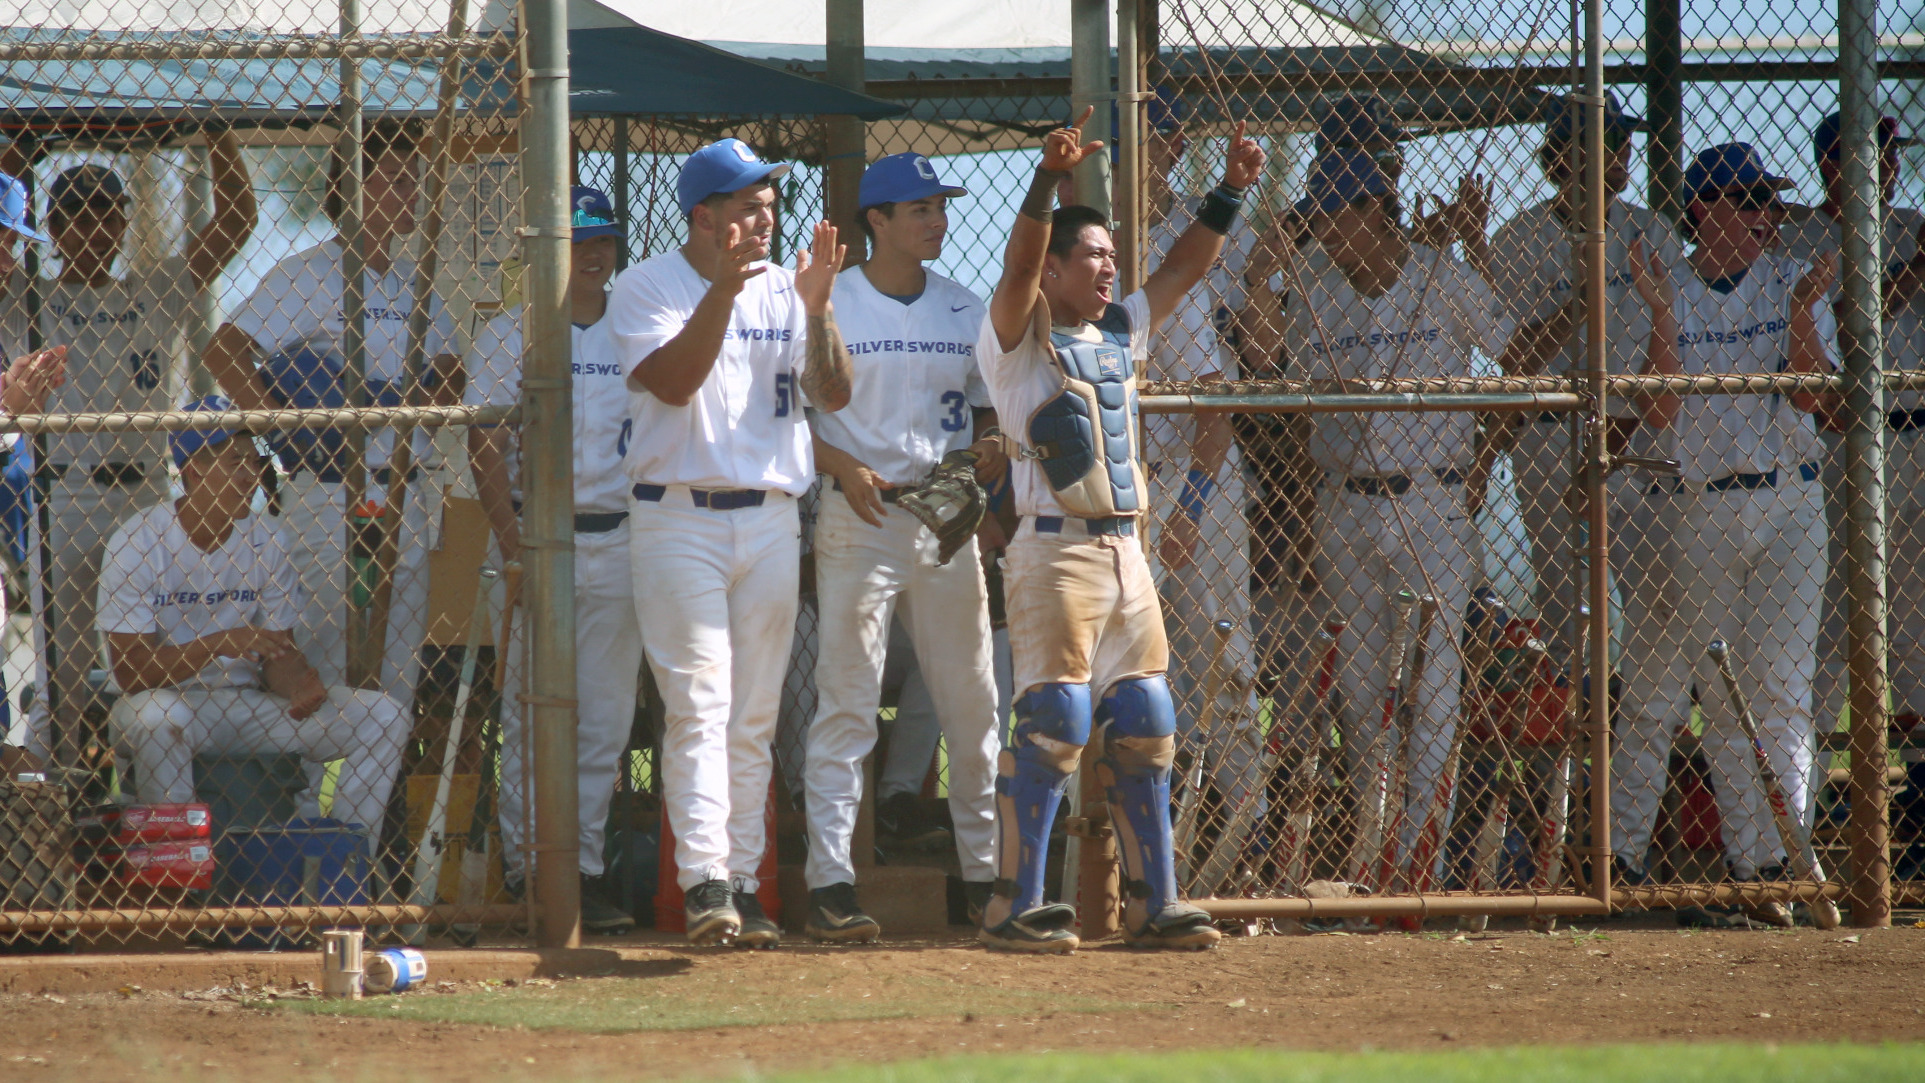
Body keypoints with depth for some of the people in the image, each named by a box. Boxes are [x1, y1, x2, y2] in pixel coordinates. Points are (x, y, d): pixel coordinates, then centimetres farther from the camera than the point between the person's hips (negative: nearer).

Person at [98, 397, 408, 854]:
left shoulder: (267, 543, 1)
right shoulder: (136, 543, -12)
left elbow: (278, 653, 2)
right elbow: (128, 668, -18)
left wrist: (299, 683, -23)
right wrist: (221, 644, -31)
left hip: (247, 710, 4)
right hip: (168, 701, -4)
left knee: (384, 718, -12)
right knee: (155, 716, -41)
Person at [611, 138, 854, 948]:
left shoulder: (784, 291, 11)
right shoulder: (648, 287, -2)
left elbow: (833, 395, 1)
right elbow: (674, 380, -18)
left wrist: (817, 309, -13)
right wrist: (725, 290, -26)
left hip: (771, 522, 5)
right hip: (678, 522, -5)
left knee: (754, 719, 6)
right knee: (699, 705, -14)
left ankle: (742, 884, 11)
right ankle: (704, 883, -21)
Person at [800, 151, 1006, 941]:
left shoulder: (965, 311, 13)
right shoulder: (826, 305, -2)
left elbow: (986, 406, 20)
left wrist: (991, 448, -2)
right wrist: (845, 469, -17)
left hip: (946, 516, 5)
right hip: (859, 520, -5)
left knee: (973, 703, 7)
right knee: (846, 703, -9)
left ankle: (986, 870, 17)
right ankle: (830, 882, -11)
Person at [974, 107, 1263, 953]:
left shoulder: (1120, 334, 16)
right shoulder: (1019, 338, -4)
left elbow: (1183, 269, 17)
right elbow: (1019, 265, -21)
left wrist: (1229, 194, 5)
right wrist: (1050, 180, -35)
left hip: (1125, 555, 8)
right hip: (1055, 554, -8)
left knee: (1144, 725, 7)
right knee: (1054, 719, -12)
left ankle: (1153, 903, 13)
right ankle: (1015, 907, -9)